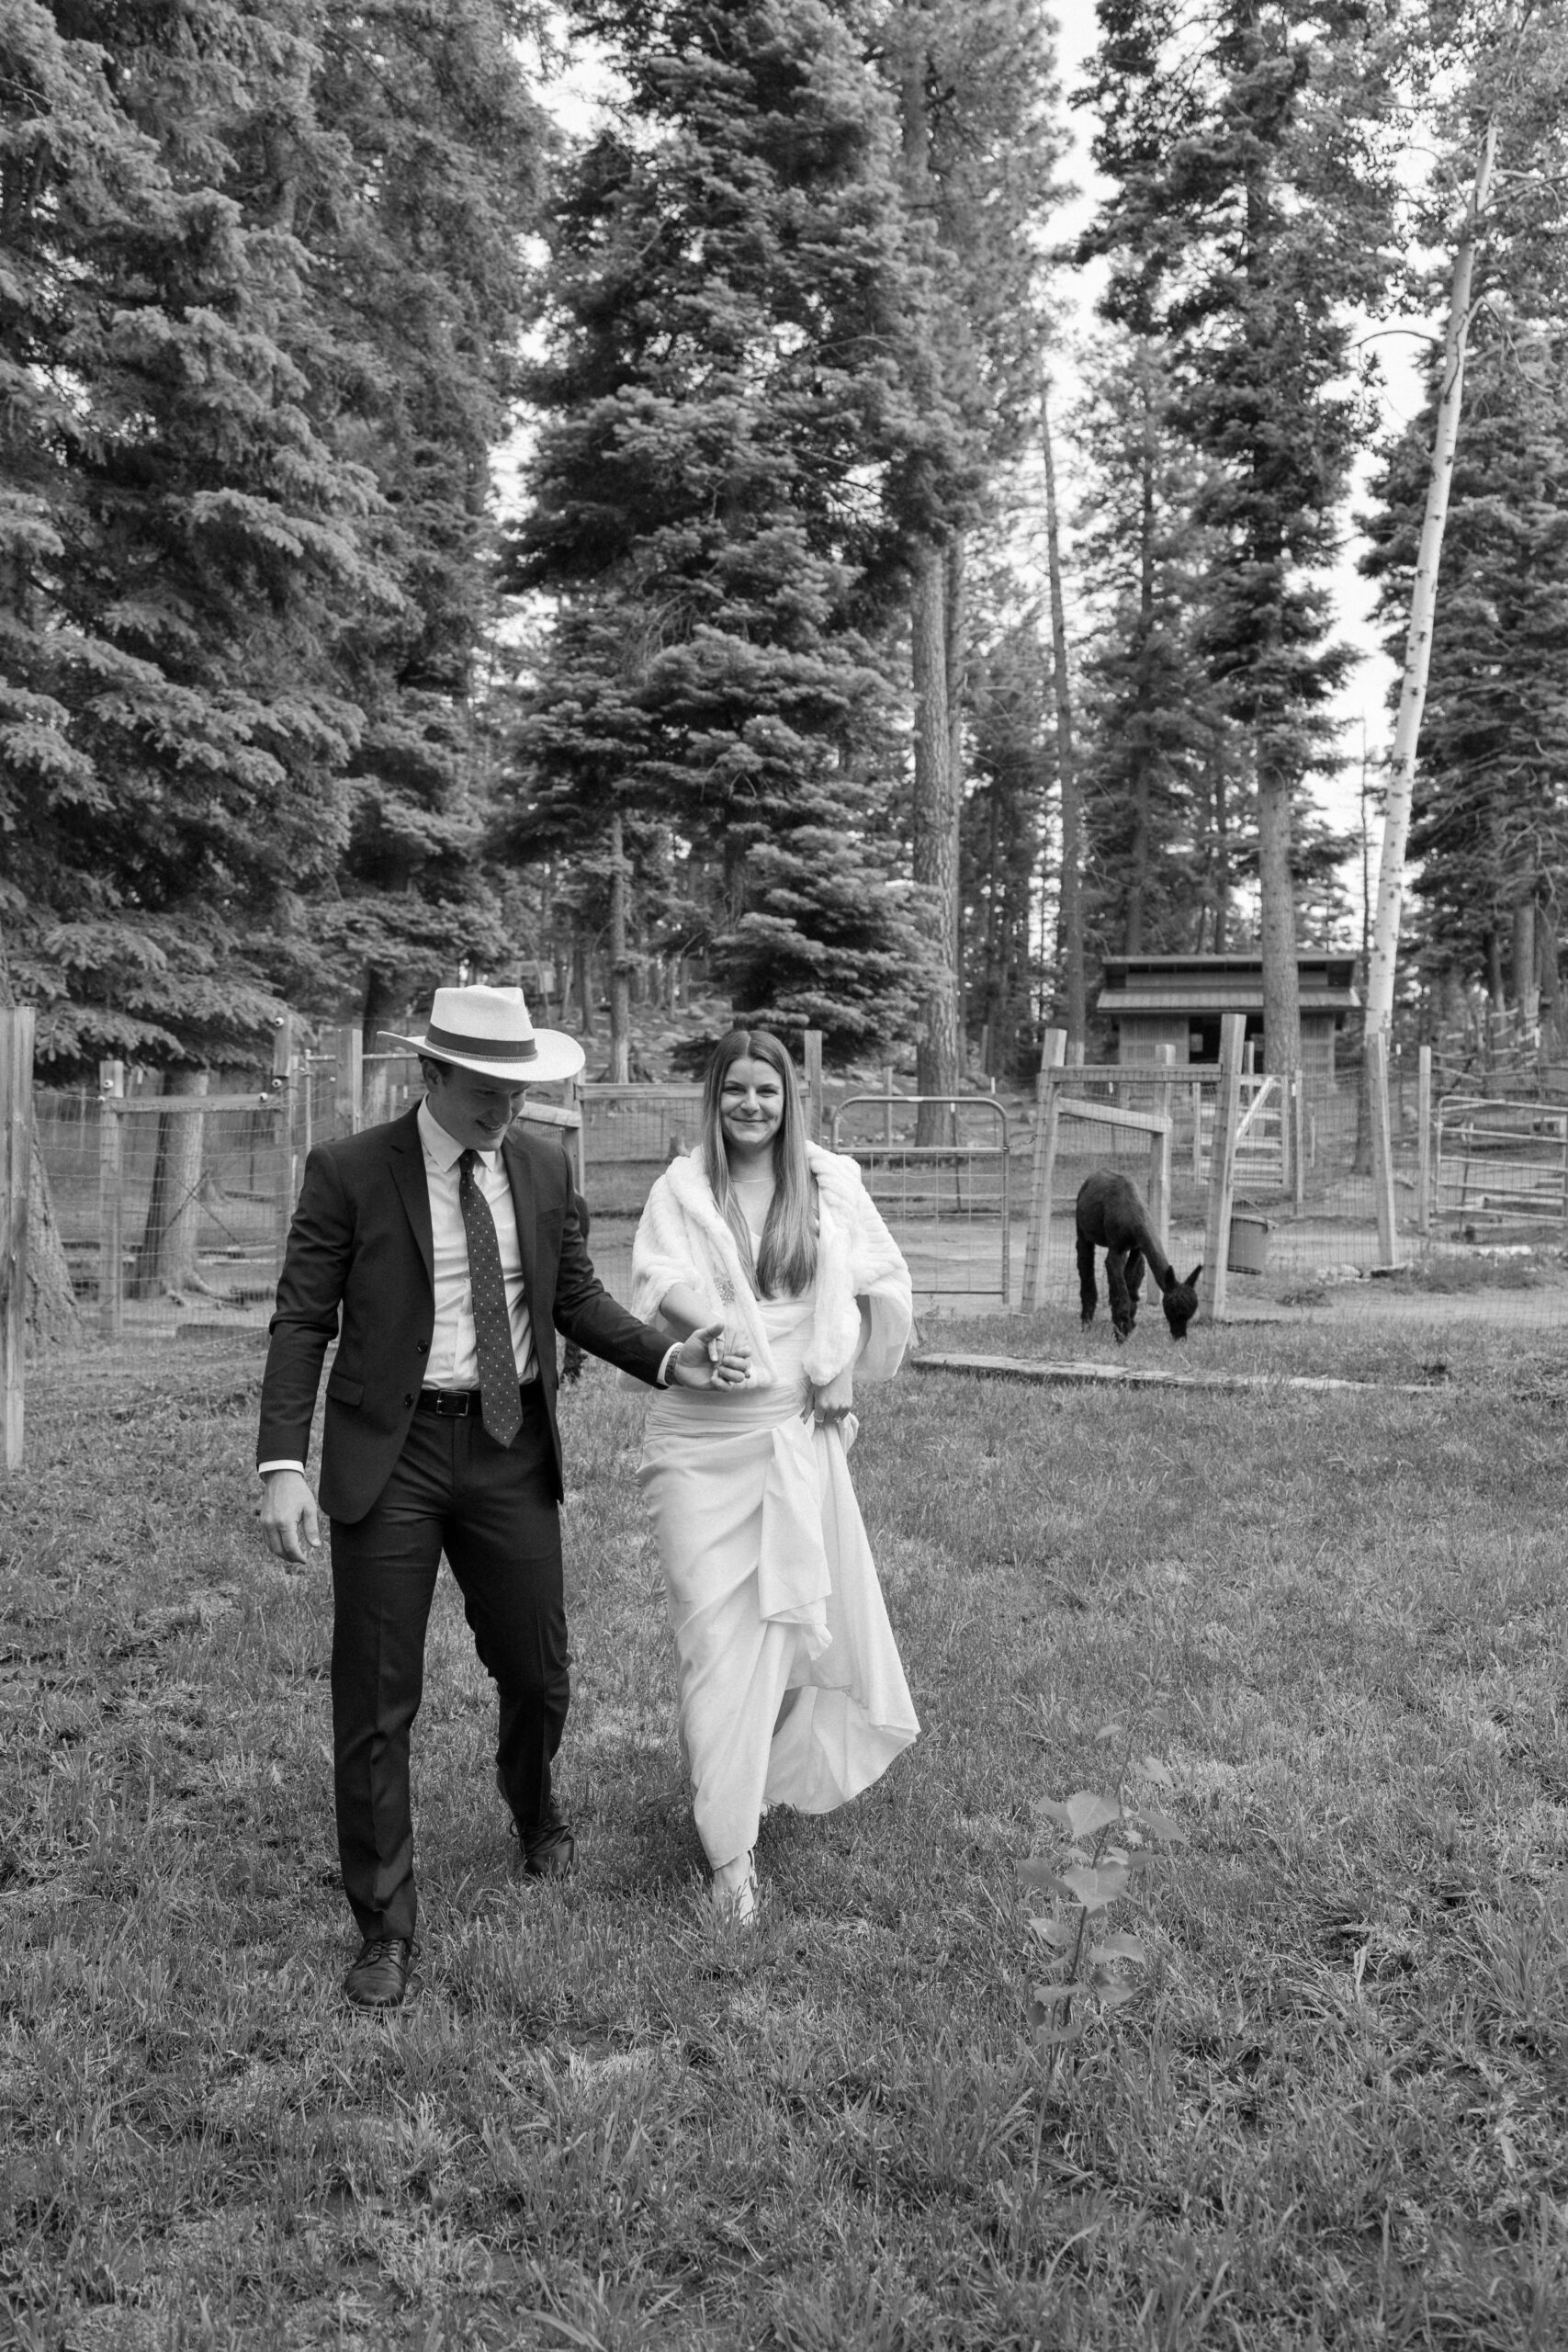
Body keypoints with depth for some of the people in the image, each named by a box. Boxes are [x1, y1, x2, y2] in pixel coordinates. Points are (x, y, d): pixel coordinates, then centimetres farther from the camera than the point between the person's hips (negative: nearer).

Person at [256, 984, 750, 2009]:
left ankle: (534, 1808, 49)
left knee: (538, 1669, 15)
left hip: (511, 1447, 3)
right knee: (377, 1697, 3)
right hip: (391, 1452, -3)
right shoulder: (349, 1172, -8)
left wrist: (667, 1358, -5)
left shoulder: (545, 1165, 3)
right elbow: (303, 1322, -7)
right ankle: (386, 1928, 20)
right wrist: (285, 1466, -16)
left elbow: (577, 1297, 10)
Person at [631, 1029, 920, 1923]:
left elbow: (885, 1286, 12)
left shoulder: (830, 1182, 4)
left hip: (798, 1431, 1)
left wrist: (844, 1373, 5)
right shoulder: (684, 1186, -2)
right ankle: (730, 1849, 7)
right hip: (702, 1436, -1)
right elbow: (660, 1279, -16)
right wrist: (713, 1324, -33)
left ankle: (783, 1773, 33)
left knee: (783, 1615, 8)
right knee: (714, 1629, -2)